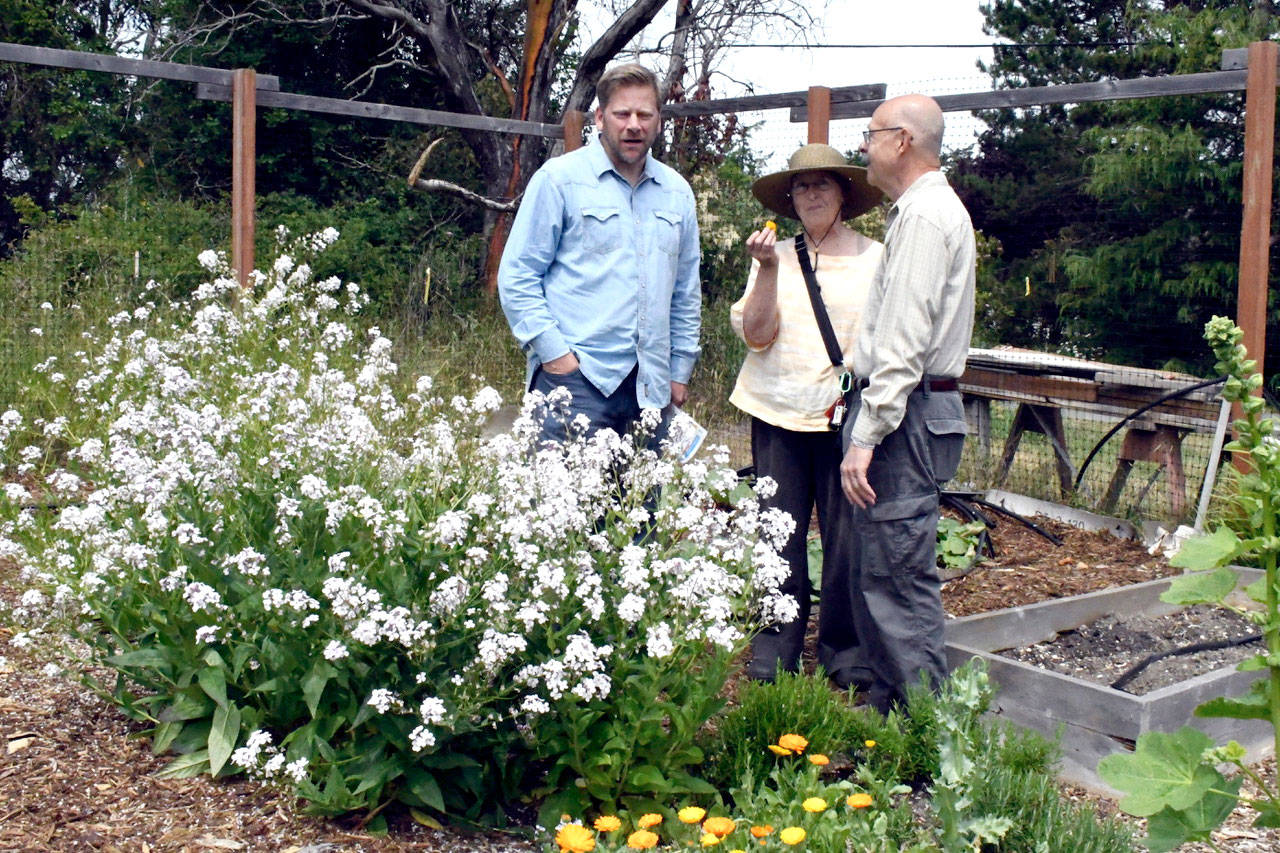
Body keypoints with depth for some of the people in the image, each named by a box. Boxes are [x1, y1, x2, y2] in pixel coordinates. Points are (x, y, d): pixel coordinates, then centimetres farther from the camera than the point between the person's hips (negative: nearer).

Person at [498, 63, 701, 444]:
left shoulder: (677, 193, 16)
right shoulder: (559, 178, 1)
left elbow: (686, 292, 22)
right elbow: (516, 276, -2)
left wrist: (680, 370, 16)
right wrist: (553, 352, -10)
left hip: (651, 388, 5)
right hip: (575, 378, -5)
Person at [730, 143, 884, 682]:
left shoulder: (874, 258, 6)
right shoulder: (775, 256, 9)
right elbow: (756, 335, -1)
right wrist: (768, 270, -11)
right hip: (777, 413, 2)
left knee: (846, 534, -1)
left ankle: (842, 648, 15)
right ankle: (775, 649, 16)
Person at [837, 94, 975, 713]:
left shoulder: (924, 216, -13)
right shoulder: (923, 210, 20)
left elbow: (904, 342, -21)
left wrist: (865, 436, -23)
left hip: (907, 416, -11)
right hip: (905, 411, 11)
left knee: (898, 574, -8)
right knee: (872, 564, 14)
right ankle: (884, 691, 23)